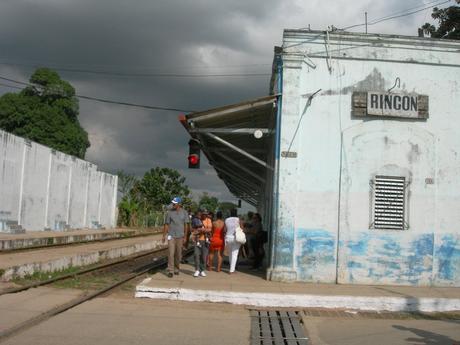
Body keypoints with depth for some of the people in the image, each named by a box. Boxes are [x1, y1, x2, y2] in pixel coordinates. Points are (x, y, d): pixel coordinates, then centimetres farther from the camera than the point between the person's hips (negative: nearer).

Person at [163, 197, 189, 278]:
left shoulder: (184, 213, 1)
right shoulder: (169, 212, -1)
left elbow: (186, 225, 4)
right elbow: (166, 225, 4)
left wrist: (185, 237, 1)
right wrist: (164, 236, 1)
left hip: (180, 236, 1)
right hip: (171, 236, -1)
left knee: (178, 254, 8)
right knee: (171, 253, -9)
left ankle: (176, 269, 23)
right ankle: (170, 271, -7)